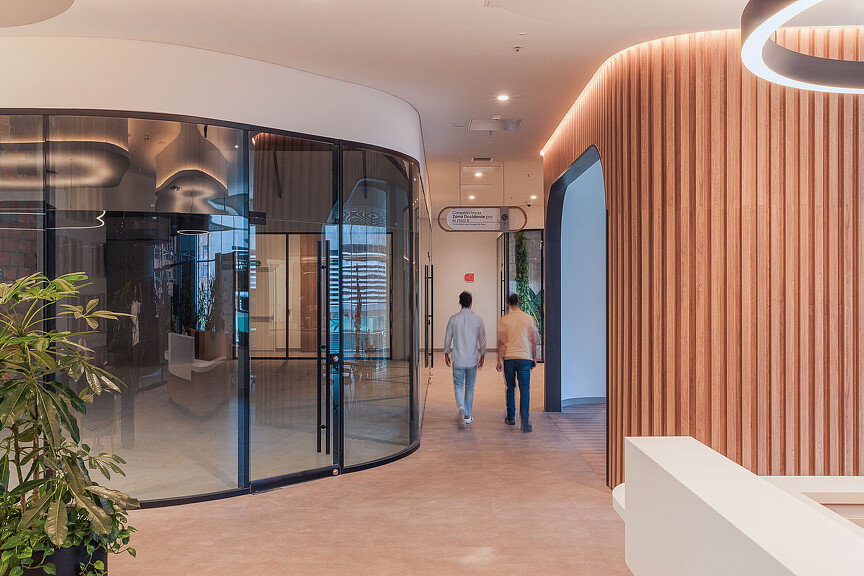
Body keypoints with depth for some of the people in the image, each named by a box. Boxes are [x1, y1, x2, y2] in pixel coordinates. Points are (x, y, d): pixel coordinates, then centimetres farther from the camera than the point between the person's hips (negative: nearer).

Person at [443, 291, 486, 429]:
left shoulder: (453, 319, -5)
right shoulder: (478, 319, -3)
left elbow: (448, 338, 1)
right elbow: (482, 340, 2)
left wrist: (446, 354, 14)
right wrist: (482, 356, 14)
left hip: (458, 359, -1)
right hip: (472, 360, 1)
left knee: (458, 385, 7)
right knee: (470, 387, 13)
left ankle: (460, 407, -19)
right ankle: (467, 415, 20)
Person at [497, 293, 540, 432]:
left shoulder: (505, 320, -2)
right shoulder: (528, 318, 2)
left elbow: (502, 342, -5)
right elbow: (533, 341, 5)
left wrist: (500, 360, 0)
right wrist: (534, 358, 15)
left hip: (509, 357, 0)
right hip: (525, 357, 0)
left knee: (510, 387, 15)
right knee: (525, 388, -2)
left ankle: (511, 417, 23)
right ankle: (525, 422, -12)